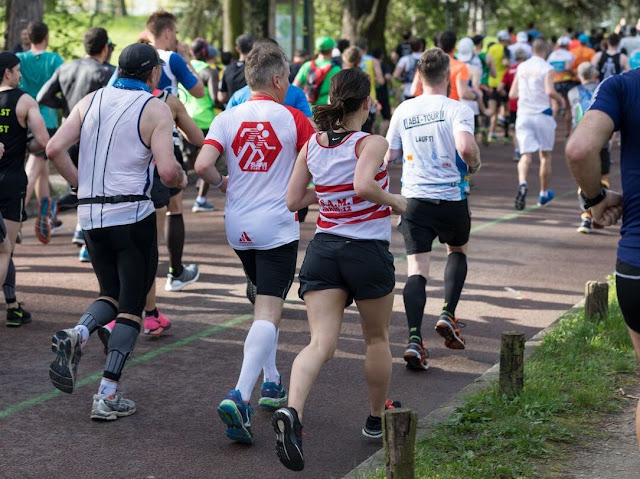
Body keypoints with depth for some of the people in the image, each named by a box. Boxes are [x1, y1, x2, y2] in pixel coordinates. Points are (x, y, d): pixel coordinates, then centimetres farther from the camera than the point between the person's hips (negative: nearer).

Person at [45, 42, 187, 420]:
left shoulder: (91, 101, 8)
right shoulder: (156, 109, -6)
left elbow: (55, 149, 0)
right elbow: (167, 170, -16)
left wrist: (81, 183, 13)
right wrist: (182, 180, 6)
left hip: (91, 215, 5)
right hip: (133, 215, -5)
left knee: (112, 296, 21)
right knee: (132, 308, 5)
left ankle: (77, 335, -10)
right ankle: (108, 395, -1)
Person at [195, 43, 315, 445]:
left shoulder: (227, 119, 2)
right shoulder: (292, 118, -4)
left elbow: (202, 166, -10)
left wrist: (223, 184, 10)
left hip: (238, 228, 4)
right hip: (278, 228, -4)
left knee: (266, 302, 25)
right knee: (268, 312, -10)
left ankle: (271, 383, 29)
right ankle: (240, 396, -26)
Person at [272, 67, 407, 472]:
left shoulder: (312, 145, 4)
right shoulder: (372, 143, -11)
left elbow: (293, 200, 7)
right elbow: (364, 185, -30)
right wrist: (396, 201, -13)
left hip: (323, 250, 4)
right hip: (368, 252, -4)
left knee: (321, 343, -6)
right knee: (378, 338, 19)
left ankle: (292, 411, -33)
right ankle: (377, 418, 34)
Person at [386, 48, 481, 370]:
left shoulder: (403, 110, 6)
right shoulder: (456, 109, -7)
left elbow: (389, 156, 13)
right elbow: (465, 147, -23)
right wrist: (474, 165, -2)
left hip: (414, 198, 2)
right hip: (451, 198, -2)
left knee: (416, 269, -4)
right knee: (457, 250, 26)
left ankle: (414, 338, -20)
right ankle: (448, 315, 14)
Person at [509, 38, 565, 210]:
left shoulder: (521, 67, 7)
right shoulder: (547, 68, -7)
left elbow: (512, 94, 10)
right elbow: (550, 91, -20)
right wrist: (560, 98, -1)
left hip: (523, 114, 3)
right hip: (542, 114, -3)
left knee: (526, 154, -2)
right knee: (545, 155, 13)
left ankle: (522, 183, -31)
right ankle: (544, 193, 23)